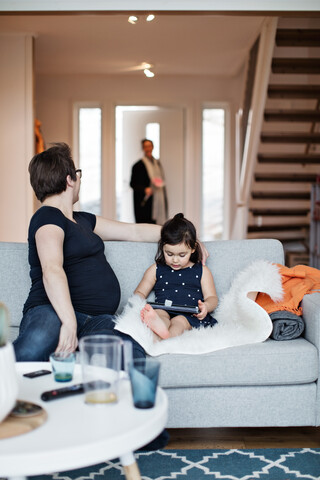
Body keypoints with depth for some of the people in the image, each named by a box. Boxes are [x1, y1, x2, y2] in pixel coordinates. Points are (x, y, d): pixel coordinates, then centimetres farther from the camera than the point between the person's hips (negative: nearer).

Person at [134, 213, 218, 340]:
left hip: (190, 316, -1)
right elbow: (139, 292, 22)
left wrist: (205, 306, -12)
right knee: (160, 313, -34)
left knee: (180, 321, -36)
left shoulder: (201, 271, 17)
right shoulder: (156, 270, 20)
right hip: (164, 312, 2)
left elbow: (212, 298, 15)